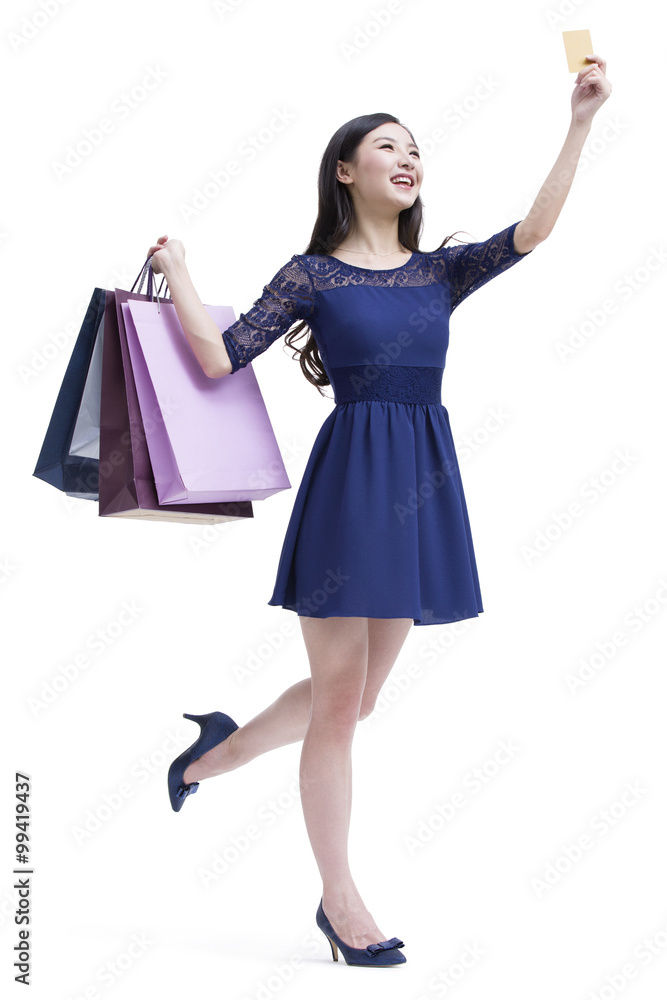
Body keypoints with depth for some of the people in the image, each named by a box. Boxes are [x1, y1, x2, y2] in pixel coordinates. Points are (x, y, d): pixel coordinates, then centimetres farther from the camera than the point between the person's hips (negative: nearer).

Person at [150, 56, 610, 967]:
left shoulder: (441, 271, 13)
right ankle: (340, 900, 18)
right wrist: (176, 271, 4)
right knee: (338, 700, 2)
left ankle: (221, 748, 42)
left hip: (421, 483, 5)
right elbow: (219, 358, -2)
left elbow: (532, 233, -2)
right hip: (349, 479, -5)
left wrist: (581, 123, -7)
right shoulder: (311, 274, 2)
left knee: (358, 698, 14)